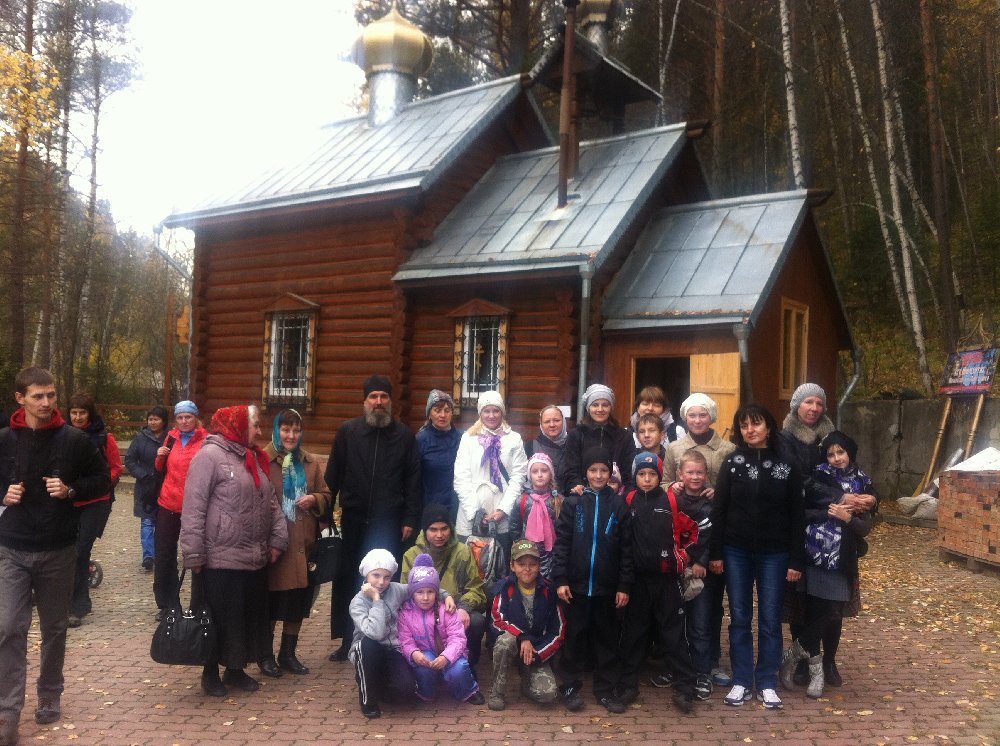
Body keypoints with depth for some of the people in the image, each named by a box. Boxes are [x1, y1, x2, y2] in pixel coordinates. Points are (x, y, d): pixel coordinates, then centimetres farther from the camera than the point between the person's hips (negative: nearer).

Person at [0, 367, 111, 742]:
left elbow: (103, 479, 3)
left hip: (58, 551, 0)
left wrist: (72, 490, -13)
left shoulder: (74, 439, -4)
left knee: (54, 628, 12)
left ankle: (50, 697, 30)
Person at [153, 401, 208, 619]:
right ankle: (165, 605, 23)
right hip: (168, 504, 5)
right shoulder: (171, 438, 9)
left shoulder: (206, 441, -5)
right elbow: (162, 470, 20)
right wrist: (160, 457, 0)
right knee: (163, 556, 10)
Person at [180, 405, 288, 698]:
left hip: (255, 559, 7)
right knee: (218, 620, 6)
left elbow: (271, 503, 17)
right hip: (220, 559, -7)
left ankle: (236, 670, 29)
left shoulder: (254, 459, 15)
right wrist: (193, 555, -17)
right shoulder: (210, 455, -11)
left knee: (249, 618, 14)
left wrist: (278, 538, 5)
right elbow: (193, 509, -14)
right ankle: (211, 673, 23)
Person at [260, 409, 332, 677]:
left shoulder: (311, 463, 9)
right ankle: (266, 654, 22)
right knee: (270, 599, 5)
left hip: (302, 544, 5)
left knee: (298, 600, 11)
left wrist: (314, 499, -7)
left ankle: (288, 653, 27)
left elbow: (326, 496, 14)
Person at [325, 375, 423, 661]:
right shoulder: (348, 431, 5)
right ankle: (346, 640, 20)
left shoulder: (404, 435, 4)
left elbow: (413, 481, 3)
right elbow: (333, 476, 5)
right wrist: (325, 513, 1)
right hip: (354, 519, 1)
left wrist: (410, 519, -3)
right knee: (346, 580, 7)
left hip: (389, 522, -1)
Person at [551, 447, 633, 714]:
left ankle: (607, 689, 21)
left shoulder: (618, 504, 1)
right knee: (575, 637, 8)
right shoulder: (573, 502, 0)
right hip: (577, 584, -1)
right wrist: (560, 579, -8)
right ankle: (570, 686, 20)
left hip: (607, 587, 1)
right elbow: (561, 543, -2)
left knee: (608, 638, 10)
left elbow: (626, 549, 1)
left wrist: (624, 586, -3)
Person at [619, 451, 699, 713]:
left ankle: (684, 687, 10)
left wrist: (683, 555, 7)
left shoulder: (672, 501, -2)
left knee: (674, 632, 3)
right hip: (638, 577, 1)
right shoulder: (628, 501, 1)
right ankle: (628, 683, 19)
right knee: (634, 630, 9)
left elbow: (692, 529, 7)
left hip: (667, 577, -1)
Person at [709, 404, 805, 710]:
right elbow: (718, 509, -1)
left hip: (774, 554, 0)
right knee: (740, 619, 7)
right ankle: (742, 682, 18)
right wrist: (715, 553, -5)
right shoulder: (732, 463, 0)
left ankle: (767, 684, 19)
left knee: (770, 621, 7)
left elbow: (796, 516, -1)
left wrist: (796, 560, -4)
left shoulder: (786, 466, -2)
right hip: (736, 552, 1)